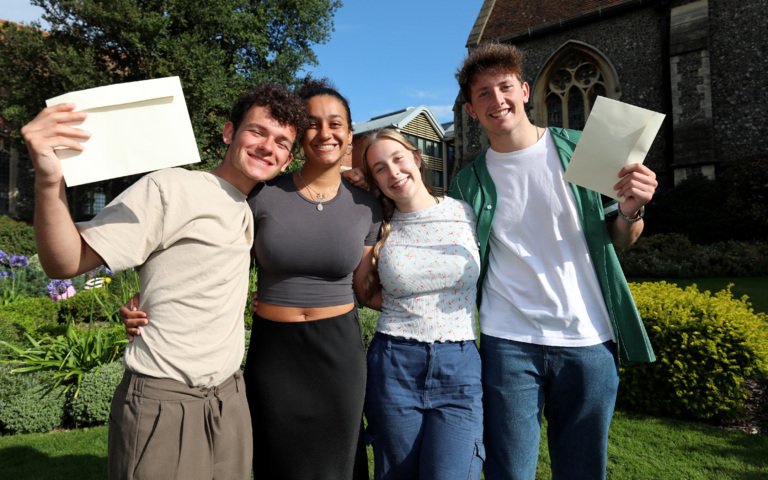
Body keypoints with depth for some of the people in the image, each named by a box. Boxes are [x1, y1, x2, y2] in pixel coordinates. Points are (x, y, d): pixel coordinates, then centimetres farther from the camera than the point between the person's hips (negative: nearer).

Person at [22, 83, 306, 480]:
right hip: (164, 404, -7)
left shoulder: (247, 212, 10)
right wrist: (49, 180, -36)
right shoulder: (170, 188, -14)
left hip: (230, 399, 7)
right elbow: (65, 263, -18)